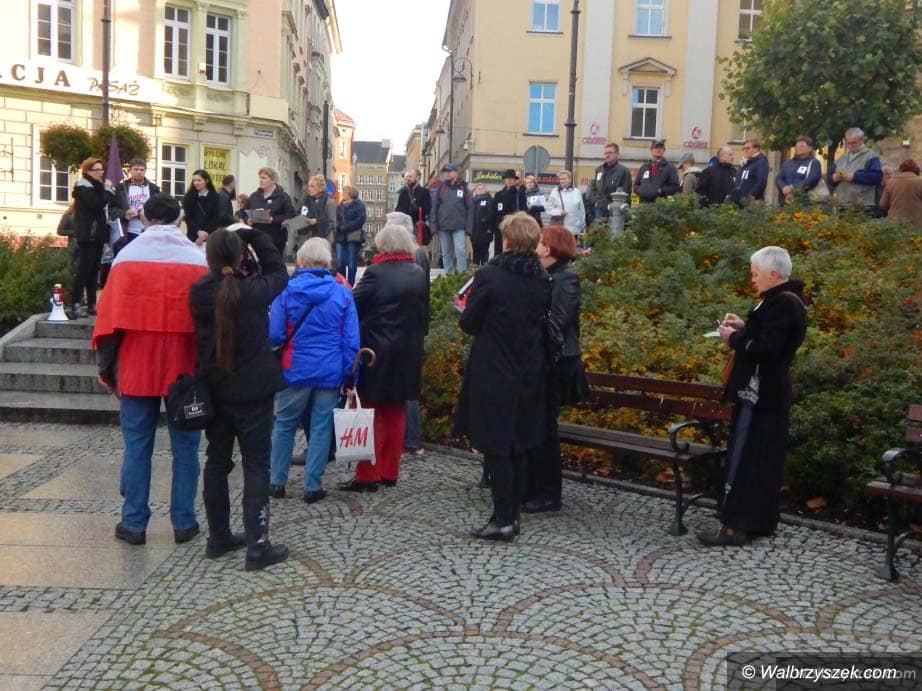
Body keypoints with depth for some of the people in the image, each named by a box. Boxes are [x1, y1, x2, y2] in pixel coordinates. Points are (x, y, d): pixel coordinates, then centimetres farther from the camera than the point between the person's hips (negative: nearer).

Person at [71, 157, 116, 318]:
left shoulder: (97, 186, 20)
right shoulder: (84, 187, -7)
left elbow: (105, 206, 20)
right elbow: (96, 204, -21)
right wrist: (108, 190, -10)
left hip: (97, 234, 9)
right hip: (87, 235, -9)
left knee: (94, 270, 9)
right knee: (84, 269, -11)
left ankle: (92, 304, 12)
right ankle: (75, 305, -11)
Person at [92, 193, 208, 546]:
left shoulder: (127, 256, -2)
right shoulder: (197, 259, -2)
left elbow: (109, 316, -1)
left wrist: (106, 368, 8)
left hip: (137, 369, 0)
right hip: (186, 370, 0)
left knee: (137, 446, 9)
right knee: (185, 447, 9)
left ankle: (134, 523, 14)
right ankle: (183, 522, 14)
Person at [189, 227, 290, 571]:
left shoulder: (197, 293, -5)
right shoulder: (253, 291, -14)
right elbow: (278, 272, 4)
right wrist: (254, 235, 8)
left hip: (214, 391, 4)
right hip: (253, 390, -4)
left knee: (217, 461, 15)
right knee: (256, 465, 1)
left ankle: (219, 536, 26)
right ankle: (257, 545, 1)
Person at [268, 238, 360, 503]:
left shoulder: (285, 290, -4)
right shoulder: (343, 294, -1)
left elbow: (274, 335, -5)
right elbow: (351, 340, -1)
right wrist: (349, 376, 4)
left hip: (295, 371, 0)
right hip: (330, 373, 0)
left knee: (284, 426, 15)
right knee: (321, 428, 8)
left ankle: (277, 482, 21)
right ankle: (312, 486, 11)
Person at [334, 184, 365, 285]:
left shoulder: (358, 205, 0)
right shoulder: (340, 206, 19)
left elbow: (360, 219, -11)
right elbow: (337, 219, 17)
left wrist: (346, 227, -15)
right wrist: (338, 227, -6)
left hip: (353, 237, -5)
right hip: (341, 237, 5)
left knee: (352, 262, -2)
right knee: (340, 261, 0)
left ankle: (350, 284, 4)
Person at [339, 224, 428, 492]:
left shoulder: (376, 272, -15)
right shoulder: (420, 275, 4)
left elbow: (354, 305, -13)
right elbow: (424, 314, 9)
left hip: (378, 352, -6)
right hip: (408, 354, 6)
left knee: (372, 414, 3)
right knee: (395, 412, 15)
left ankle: (367, 476, 6)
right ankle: (389, 472, 21)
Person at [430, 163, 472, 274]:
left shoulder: (463, 188, 3)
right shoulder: (441, 188, 8)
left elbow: (470, 208, 1)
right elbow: (434, 208, 7)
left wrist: (469, 227, -5)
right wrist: (434, 225, -1)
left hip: (459, 227, -3)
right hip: (443, 227, 3)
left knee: (460, 251, -12)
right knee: (446, 253, 7)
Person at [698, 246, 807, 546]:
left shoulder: (782, 304, -18)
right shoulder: (784, 300, 15)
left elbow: (765, 349, -25)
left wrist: (734, 338, -12)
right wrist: (744, 328, 9)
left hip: (759, 396, -11)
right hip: (768, 394, 11)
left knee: (744, 460, -7)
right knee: (763, 460, 15)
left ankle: (734, 527, -2)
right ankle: (760, 521, 23)